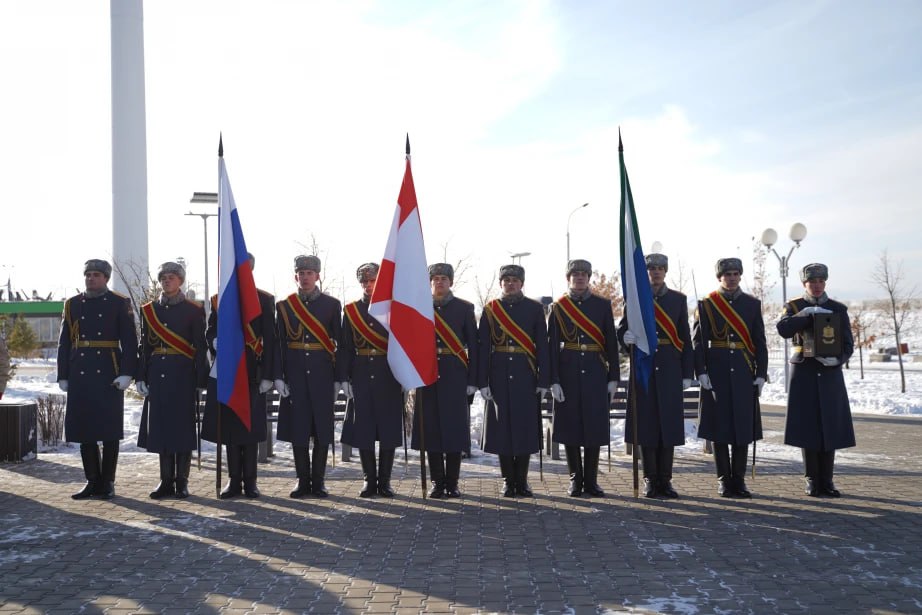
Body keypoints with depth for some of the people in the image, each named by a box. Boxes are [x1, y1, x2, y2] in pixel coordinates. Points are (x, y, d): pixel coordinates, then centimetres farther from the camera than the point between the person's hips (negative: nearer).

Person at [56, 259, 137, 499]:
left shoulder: (120, 304, 2)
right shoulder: (72, 305, 13)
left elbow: (129, 342, -3)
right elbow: (64, 343, 13)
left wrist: (127, 373, -12)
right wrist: (62, 376, 7)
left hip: (109, 375, -4)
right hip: (80, 375, 4)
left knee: (109, 429, 0)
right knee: (84, 428, 6)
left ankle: (107, 483, 10)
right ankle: (92, 481, 17)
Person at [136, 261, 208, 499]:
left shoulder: (193, 310, 0)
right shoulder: (149, 310, 11)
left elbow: (200, 347, -2)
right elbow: (144, 346, 10)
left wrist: (201, 380, -6)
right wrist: (141, 377, 3)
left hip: (183, 374, -3)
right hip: (158, 375, 4)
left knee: (183, 425, -1)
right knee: (160, 425, 5)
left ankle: (182, 480, 8)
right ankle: (166, 480, 14)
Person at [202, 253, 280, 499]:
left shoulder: (265, 299, 3)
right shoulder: (218, 299, 13)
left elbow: (270, 340, -2)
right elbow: (210, 331, 14)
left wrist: (268, 375, -9)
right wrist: (215, 341, -12)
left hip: (252, 371, -3)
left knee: (250, 424, 0)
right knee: (228, 425, 5)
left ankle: (250, 481, 9)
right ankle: (234, 480, 14)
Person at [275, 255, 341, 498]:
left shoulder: (332, 304, 5)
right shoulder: (284, 305, 7)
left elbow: (340, 342, 3)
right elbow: (279, 344, 5)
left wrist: (338, 378, -2)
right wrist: (279, 377, -3)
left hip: (322, 373, -1)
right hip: (295, 374, 1)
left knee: (323, 427, 1)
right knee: (297, 427, 2)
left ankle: (318, 481, 12)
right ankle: (303, 480, 13)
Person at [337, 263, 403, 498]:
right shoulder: (351, 310, 8)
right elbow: (344, 347, 6)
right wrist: (344, 378, -1)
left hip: (389, 378, -1)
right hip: (361, 377, 1)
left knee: (389, 428, 2)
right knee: (362, 428, 3)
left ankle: (385, 480, 12)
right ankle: (369, 479, 15)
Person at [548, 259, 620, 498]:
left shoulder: (603, 305, 6)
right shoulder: (558, 308, 4)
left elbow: (611, 343, 6)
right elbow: (552, 346, 0)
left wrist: (613, 378, 0)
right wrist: (554, 380, -7)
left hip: (596, 375, 1)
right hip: (568, 375, -1)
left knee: (595, 426, 3)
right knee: (570, 426, 3)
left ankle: (591, 480, 14)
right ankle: (576, 479, 15)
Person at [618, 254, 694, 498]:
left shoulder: (678, 299, 9)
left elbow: (685, 338, 7)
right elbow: (622, 329, 7)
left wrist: (687, 373, 2)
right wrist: (626, 337, -18)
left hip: (669, 371, 1)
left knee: (669, 423, 1)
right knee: (645, 423, 1)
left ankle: (665, 480, 11)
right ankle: (650, 480, 11)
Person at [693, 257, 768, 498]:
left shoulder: (752, 304, 9)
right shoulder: (706, 304, 3)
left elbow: (760, 342, 7)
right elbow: (698, 341, -1)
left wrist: (761, 374, 0)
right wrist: (701, 372, -10)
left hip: (744, 374, 2)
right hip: (717, 374, -2)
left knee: (743, 426, 3)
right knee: (719, 426, 2)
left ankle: (739, 480, 14)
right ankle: (724, 481, 12)